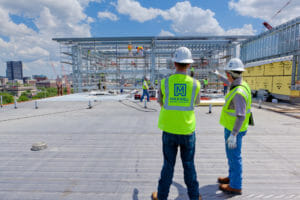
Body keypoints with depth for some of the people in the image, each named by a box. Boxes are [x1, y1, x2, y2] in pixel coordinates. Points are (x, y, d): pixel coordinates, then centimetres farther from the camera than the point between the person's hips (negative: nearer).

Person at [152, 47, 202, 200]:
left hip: (169, 131, 0)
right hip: (188, 131, 0)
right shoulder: (195, 84, -8)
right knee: (189, 165, 16)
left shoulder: (164, 83, -9)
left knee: (168, 165, 14)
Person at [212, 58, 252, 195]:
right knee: (231, 154, 22)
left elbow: (241, 116, -31)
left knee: (234, 156, 4)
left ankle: (235, 186, 20)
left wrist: (233, 135, -31)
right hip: (233, 127, 10)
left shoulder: (239, 93, -29)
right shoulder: (240, 85, 2)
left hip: (234, 129, -10)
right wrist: (219, 76, 38)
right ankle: (232, 177, 39)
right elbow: (230, 83, 27)